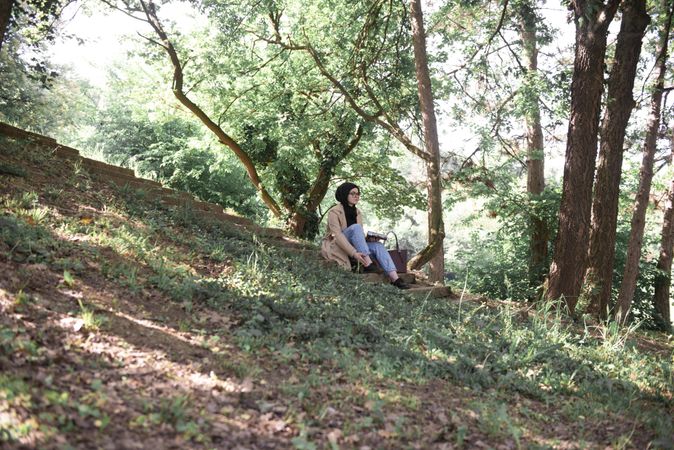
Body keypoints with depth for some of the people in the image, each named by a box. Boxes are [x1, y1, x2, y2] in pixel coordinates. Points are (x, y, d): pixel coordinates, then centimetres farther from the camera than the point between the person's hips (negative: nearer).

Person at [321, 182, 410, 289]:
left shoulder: (357, 212, 12)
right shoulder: (335, 212, -10)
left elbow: (360, 235, 9)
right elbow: (337, 235, -22)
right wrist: (353, 253, -35)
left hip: (354, 246, 6)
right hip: (335, 247, -6)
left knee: (378, 245, -20)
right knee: (355, 227, -29)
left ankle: (395, 279, -36)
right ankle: (368, 265, -37)